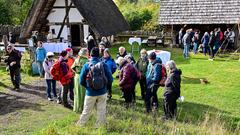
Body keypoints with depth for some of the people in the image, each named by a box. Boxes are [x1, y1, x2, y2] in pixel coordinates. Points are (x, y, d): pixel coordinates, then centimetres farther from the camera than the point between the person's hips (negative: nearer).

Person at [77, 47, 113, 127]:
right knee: (101, 111, 12)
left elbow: (82, 81, -5)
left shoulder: (86, 65, -7)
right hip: (102, 92, 0)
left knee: (86, 111, 13)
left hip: (91, 93, 0)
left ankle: (80, 126, 26)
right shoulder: (104, 65, -7)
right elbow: (110, 79, -6)